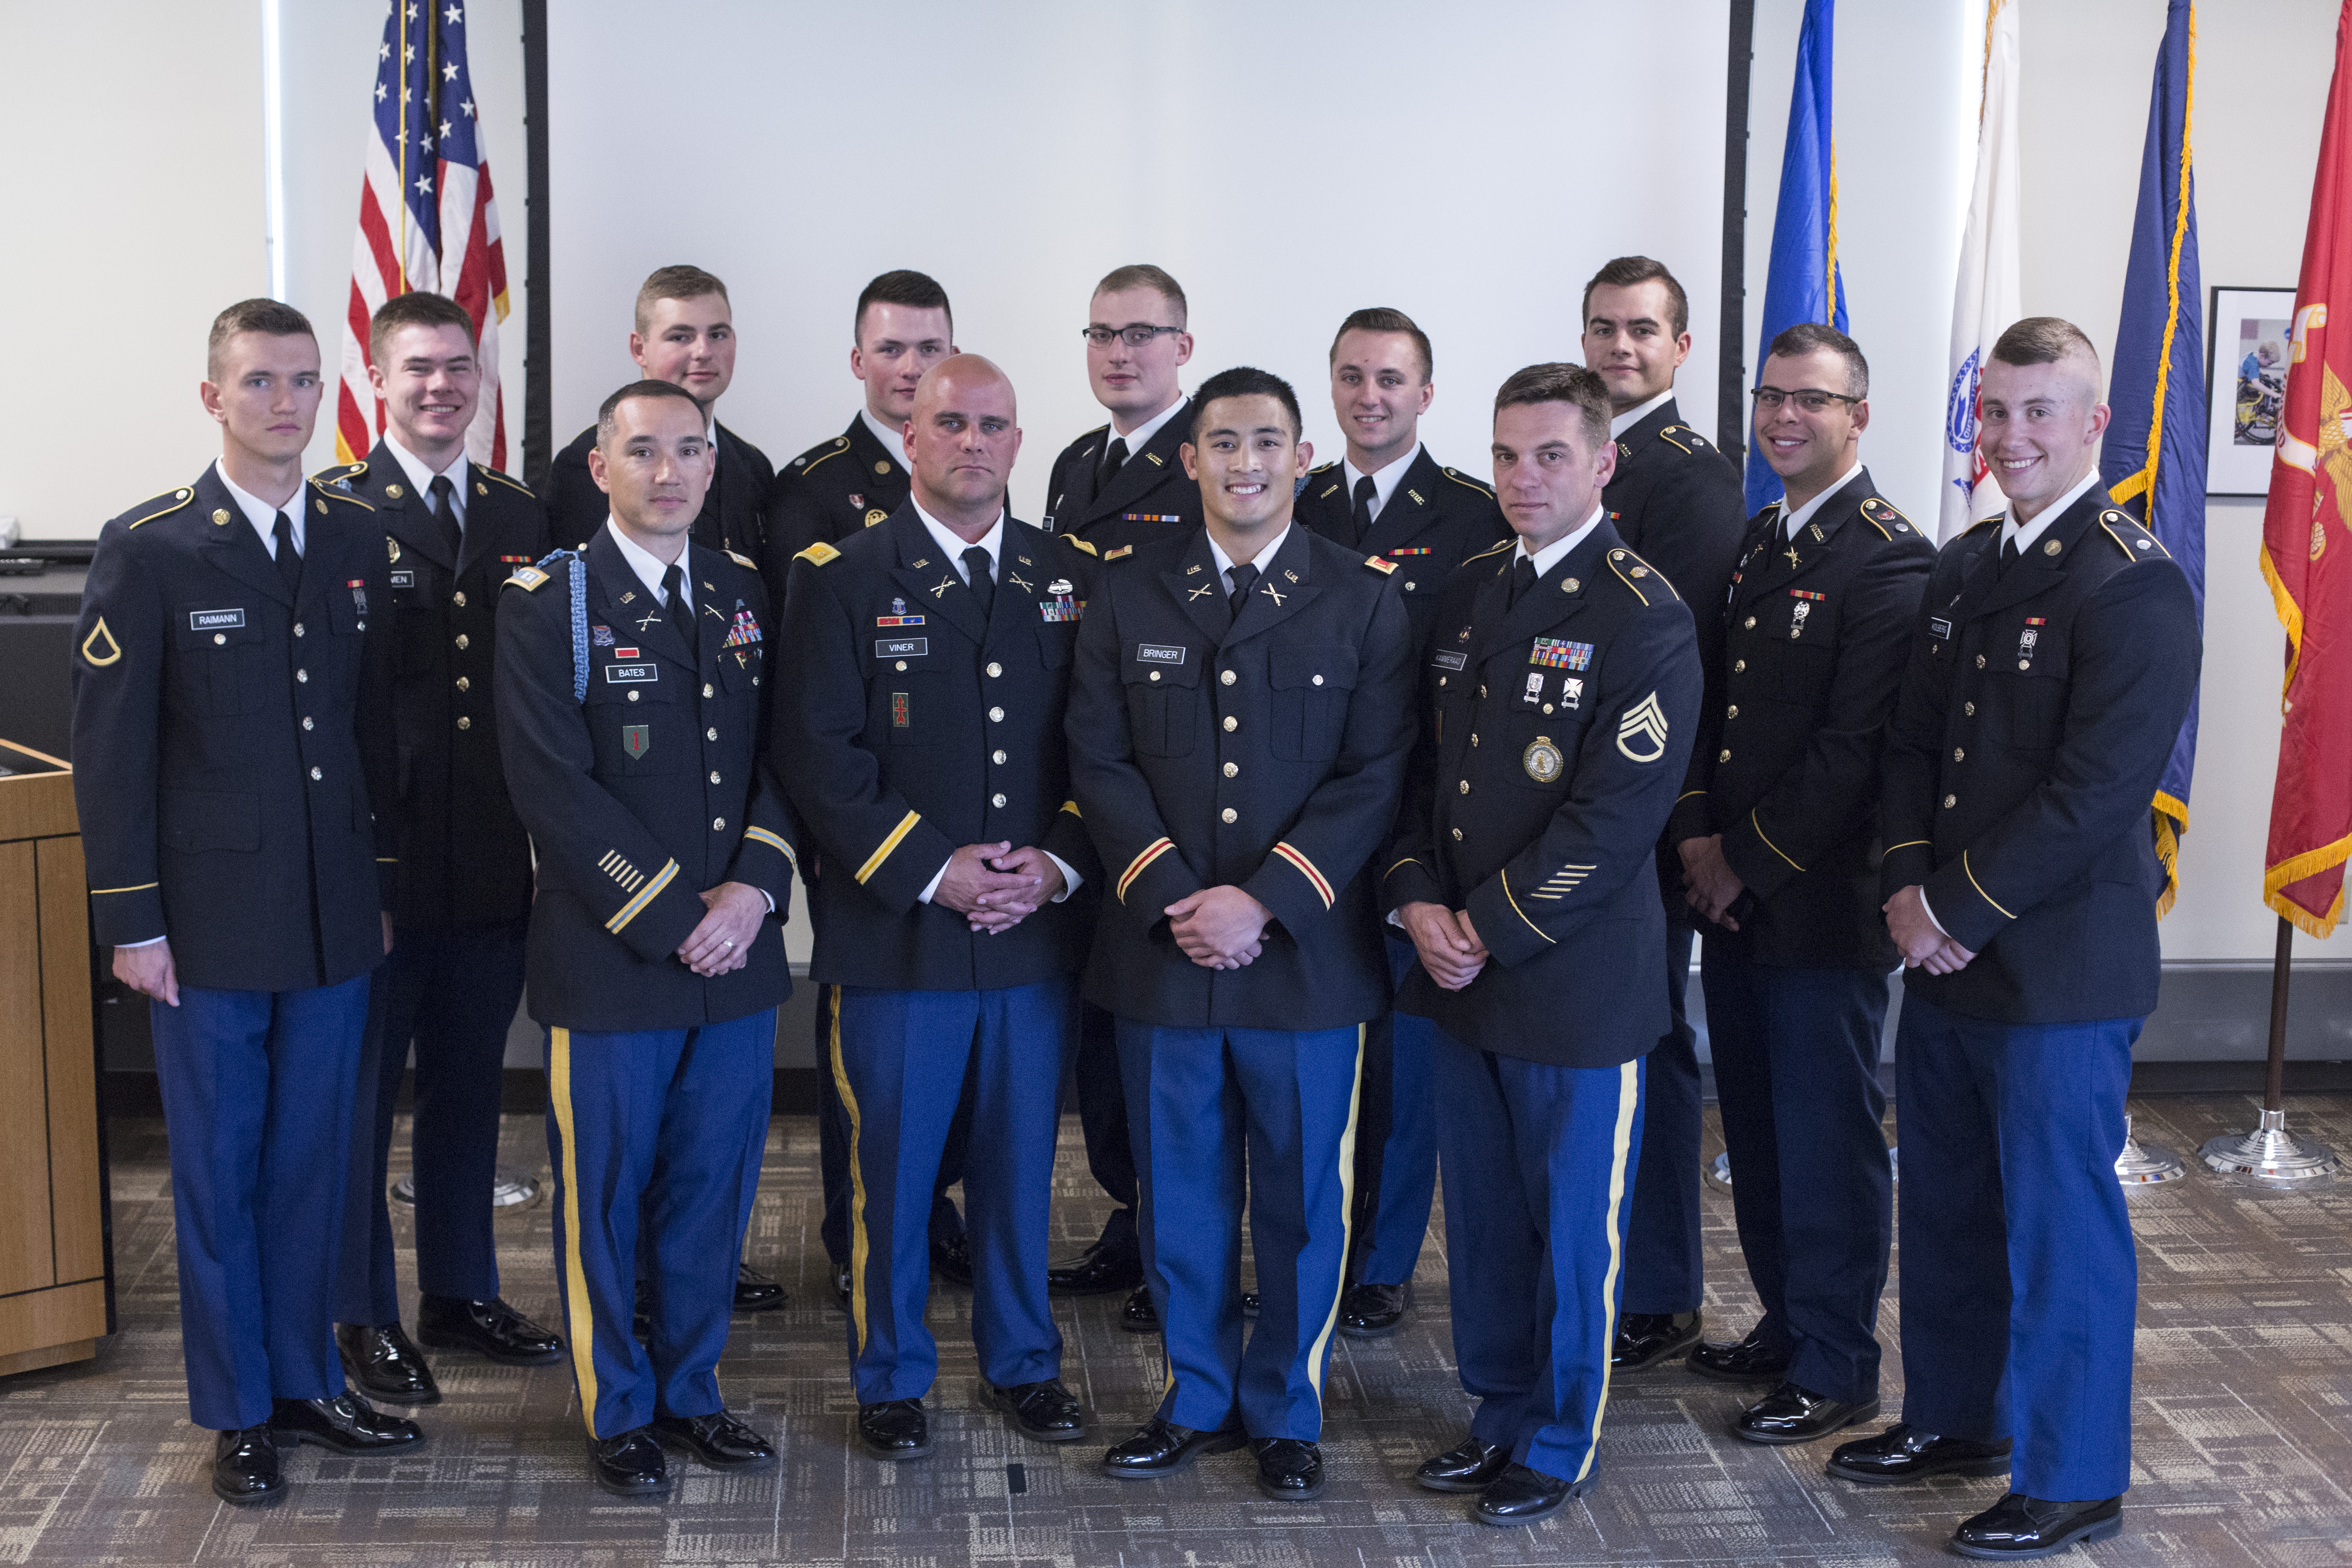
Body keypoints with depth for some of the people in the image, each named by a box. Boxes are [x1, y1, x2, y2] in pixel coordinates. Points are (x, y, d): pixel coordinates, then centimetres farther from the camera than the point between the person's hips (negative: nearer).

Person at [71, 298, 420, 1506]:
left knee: (312, 1162, 13)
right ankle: (237, 1411, 21)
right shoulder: (148, 550, -6)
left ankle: (306, 1381, 28)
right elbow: (110, 750, -6)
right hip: (210, 922, -4)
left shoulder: (359, 539, 6)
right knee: (217, 1169, 8)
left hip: (334, 916, 4)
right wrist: (130, 921, -8)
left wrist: (383, 883, 10)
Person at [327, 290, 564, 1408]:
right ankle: (364, 1319, 22)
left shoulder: (524, 522, 9)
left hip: (494, 868, 5)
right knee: (360, 1096, 8)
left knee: (469, 1089, 16)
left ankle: (462, 1294, 31)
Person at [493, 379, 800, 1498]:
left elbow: (785, 755, 7)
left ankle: (690, 1391, 31)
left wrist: (755, 888, -9)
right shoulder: (547, 602, -7)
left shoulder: (748, 594, 9)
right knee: (604, 1196, 8)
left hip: (738, 954, 4)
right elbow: (556, 787, -14)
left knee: (712, 1190, 14)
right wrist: (674, 919, -15)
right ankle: (616, 1412, 25)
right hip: (608, 963, -4)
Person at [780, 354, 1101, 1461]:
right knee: (892, 1163, 6)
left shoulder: (1070, 578, 9)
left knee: (1021, 1160, 13)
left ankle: (1022, 1362, 30)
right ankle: (890, 1377, 23)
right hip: (896, 927, -3)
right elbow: (819, 751, -8)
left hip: (1039, 926, 3)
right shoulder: (842, 577, -2)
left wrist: (1058, 863, -7)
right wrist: (931, 869, -15)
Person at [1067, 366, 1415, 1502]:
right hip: (1161, 952, 2)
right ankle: (1197, 1399, 29)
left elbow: (1375, 777, -5)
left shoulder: (1364, 599, 1)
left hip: (1307, 954, -1)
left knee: (1302, 1201, 9)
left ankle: (1286, 1415, 26)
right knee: (1181, 1196, 11)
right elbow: (1099, 762, 2)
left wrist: (1262, 900, -14)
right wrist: (1171, 899, -10)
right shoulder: (1126, 595, 6)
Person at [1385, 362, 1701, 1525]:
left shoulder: (1644, 619, -12)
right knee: (1481, 1213, 16)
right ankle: (1500, 1413, 33)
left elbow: (1616, 816, -17)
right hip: (1461, 975, 6)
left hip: (1576, 981, -6)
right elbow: (1423, 763, 13)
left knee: (1571, 1226, 7)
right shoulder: (1466, 594, 10)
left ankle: (1562, 1441, 24)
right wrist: (1418, 899, -3)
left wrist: (1492, 931, -16)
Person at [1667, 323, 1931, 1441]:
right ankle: (1786, 1323, 32)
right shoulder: (1755, 544, 13)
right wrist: (1698, 834, -1)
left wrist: (1750, 863, -14)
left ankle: (1838, 1369, 14)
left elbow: (1855, 747, -18)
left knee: (1827, 1140, 2)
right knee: (1757, 1131, 17)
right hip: (1733, 896, 8)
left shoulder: (1889, 559, -13)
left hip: (1822, 905, -8)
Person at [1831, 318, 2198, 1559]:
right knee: (1944, 1207, 19)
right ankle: (1956, 1420, 37)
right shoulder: (1962, 567, 12)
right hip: (1946, 953, 8)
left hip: (2061, 970, -8)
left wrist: (1960, 907, -17)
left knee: (2059, 1224, 3)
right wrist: (1908, 886, -4)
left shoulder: (2133, 588, -14)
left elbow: (2098, 791, -20)